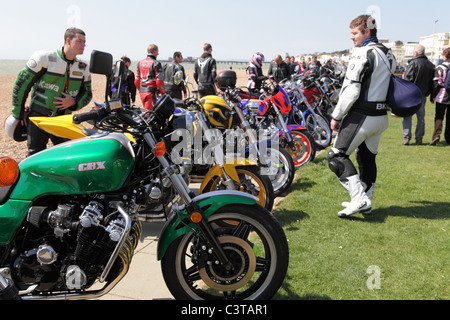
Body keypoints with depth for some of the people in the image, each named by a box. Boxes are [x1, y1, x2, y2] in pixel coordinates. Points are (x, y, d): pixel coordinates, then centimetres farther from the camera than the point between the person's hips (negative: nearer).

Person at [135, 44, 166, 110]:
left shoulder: (140, 63, 12)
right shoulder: (156, 63, -9)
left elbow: (136, 81, 14)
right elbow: (159, 81, -14)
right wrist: (164, 93, -3)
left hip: (142, 92, 7)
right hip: (152, 92, -7)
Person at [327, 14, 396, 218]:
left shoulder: (362, 54, -15)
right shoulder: (388, 54, 14)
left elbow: (351, 90, -20)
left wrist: (336, 116, -13)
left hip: (361, 115, -9)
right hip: (381, 116, 9)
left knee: (337, 156, -5)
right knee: (367, 157, 17)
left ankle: (359, 198, -13)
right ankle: (366, 202, 25)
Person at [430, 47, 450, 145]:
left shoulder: (440, 68, -8)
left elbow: (436, 84, -9)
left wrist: (433, 96, -1)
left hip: (442, 97, -3)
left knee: (439, 117, 1)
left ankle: (436, 135, -17)